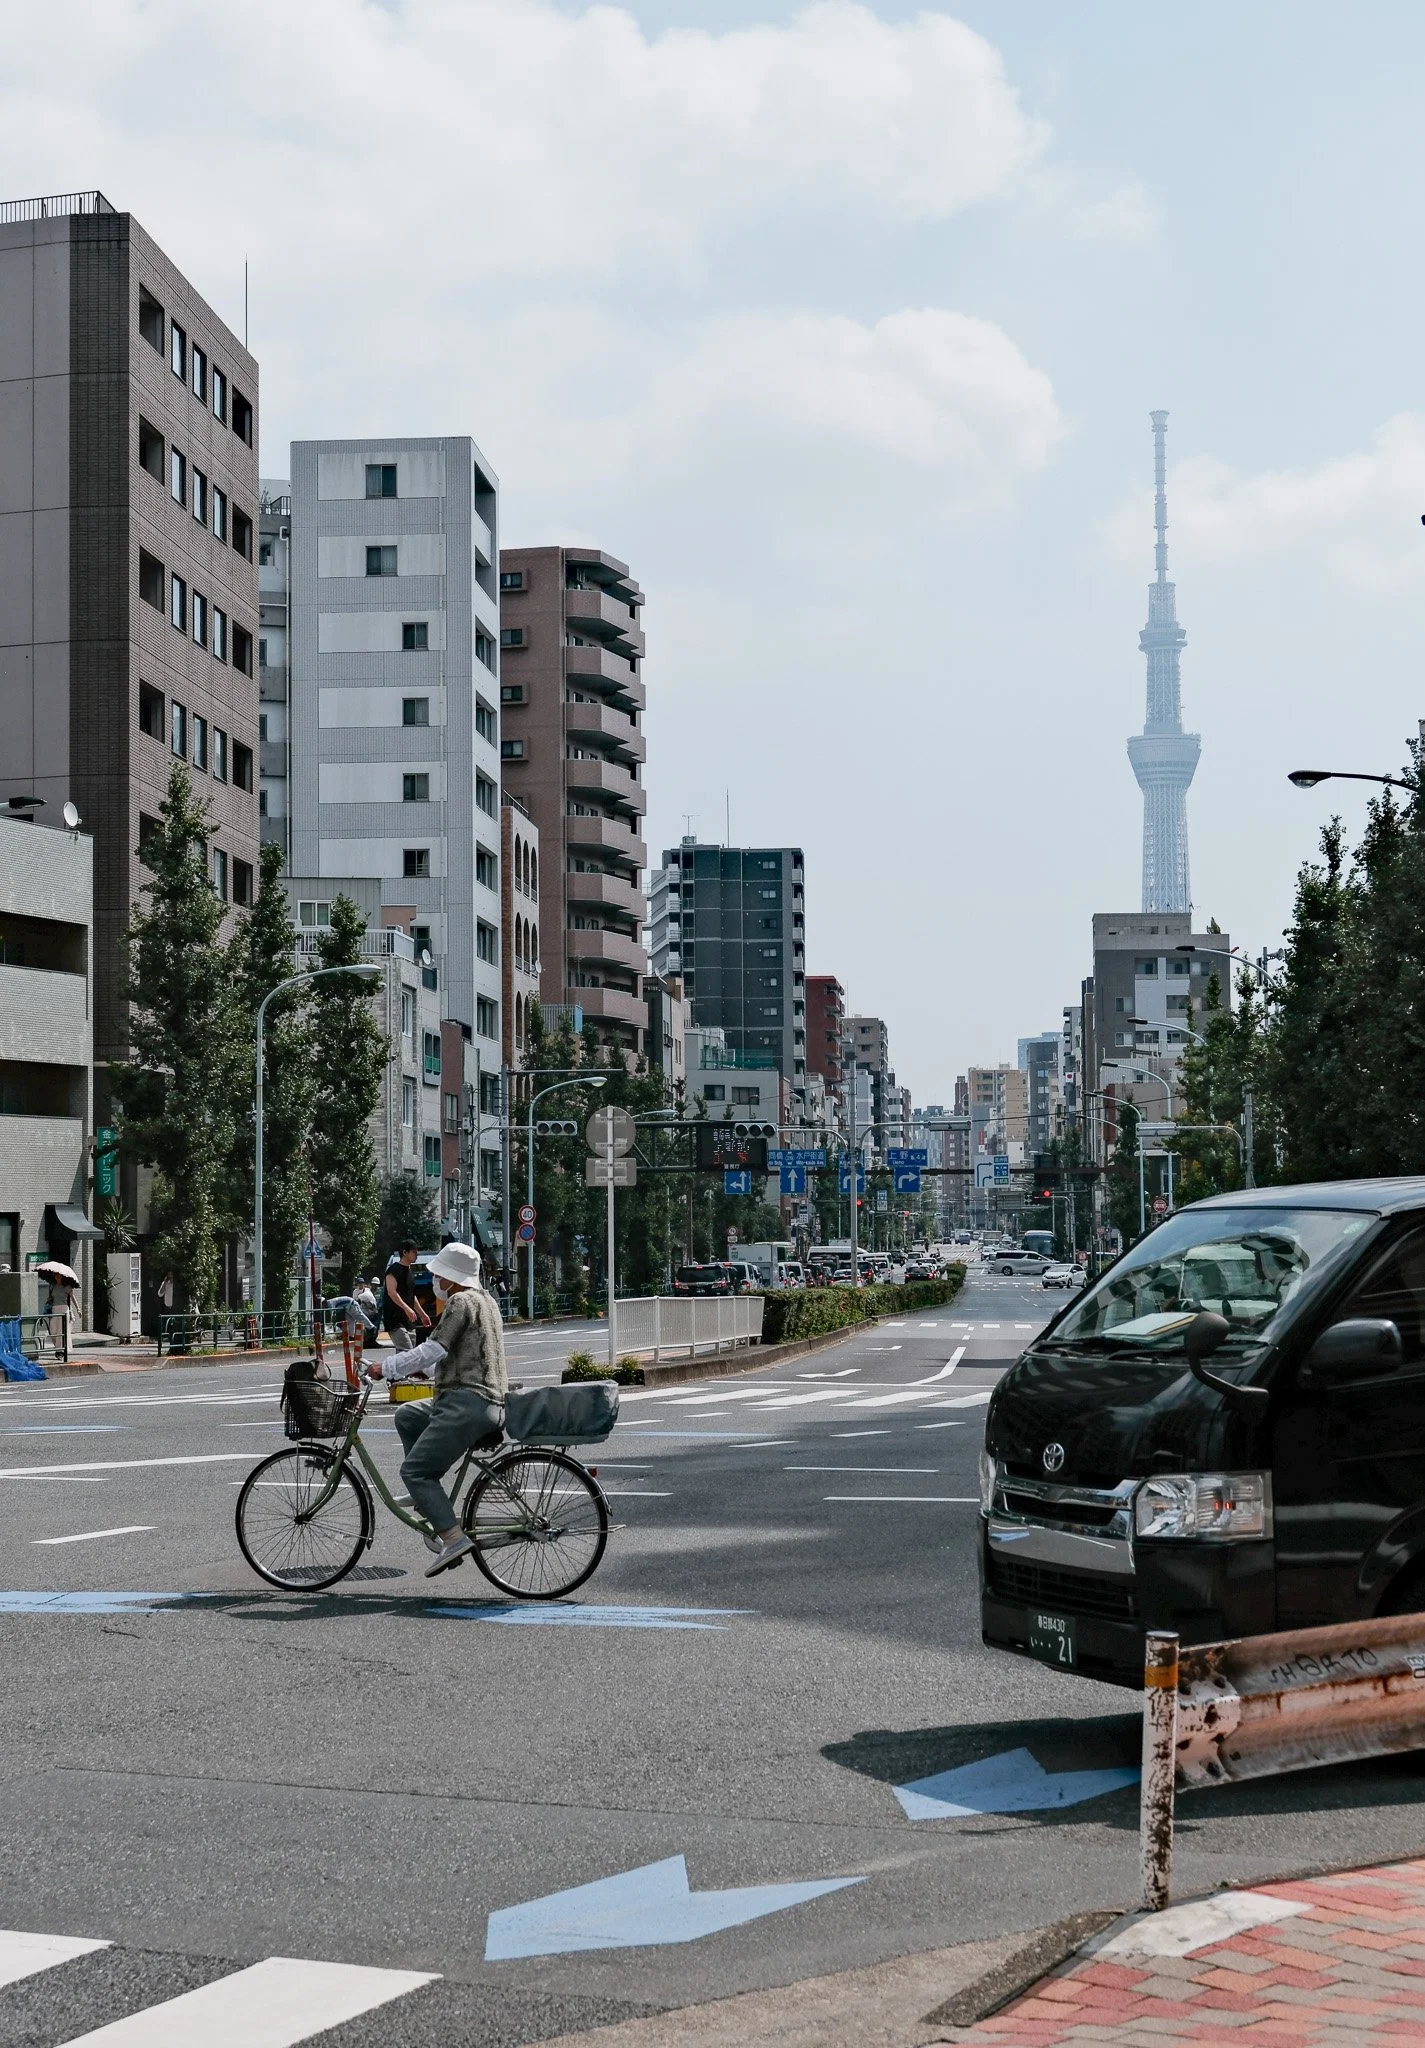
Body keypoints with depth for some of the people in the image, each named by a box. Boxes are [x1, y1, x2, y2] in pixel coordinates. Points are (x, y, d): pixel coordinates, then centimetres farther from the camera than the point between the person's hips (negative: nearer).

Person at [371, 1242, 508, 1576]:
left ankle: (453, 1538, -20)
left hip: (467, 1402, -10)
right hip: (490, 1403, 10)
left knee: (414, 1469, -10)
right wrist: (424, 1370, 27)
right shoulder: (483, 1300, 22)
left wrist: (387, 1369, -9)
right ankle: (427, 1496, 18)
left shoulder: (461, 1302, -9)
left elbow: (434, 1349, -16)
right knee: (407, 1415, 23)